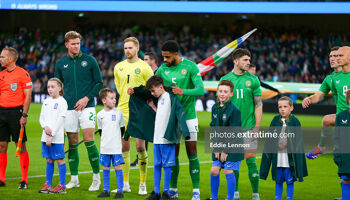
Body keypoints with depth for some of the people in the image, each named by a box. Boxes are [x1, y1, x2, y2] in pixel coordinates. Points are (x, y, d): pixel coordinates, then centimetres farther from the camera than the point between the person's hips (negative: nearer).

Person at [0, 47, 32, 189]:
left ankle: (24, 181, 0)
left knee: (21, 146, -3)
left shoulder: (22, 74, -6)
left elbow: (28, 96, -8)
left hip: (16, 111, -6)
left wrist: (24, 115, -15)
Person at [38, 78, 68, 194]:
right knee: (49, 160, 10)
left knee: (60, 160, -3)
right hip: (45, 136, 6)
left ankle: (62, 186, -1)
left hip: (57, 137, -6)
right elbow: (41, 117, 14)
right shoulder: (46, 102, 14)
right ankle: (48, 184, 15)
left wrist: (52, 135, -15)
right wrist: (45, 127, -9)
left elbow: (60, 120, -12)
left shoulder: (62, 102, -6)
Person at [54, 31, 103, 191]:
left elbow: (99, 83, 3)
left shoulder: (90, 61, 1)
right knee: (72, 143, 5)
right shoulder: (60, 64, 8)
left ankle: (96, 177, -1)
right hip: (69, 108, 3)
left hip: (87, 106, -3)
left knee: (89, 141, -10)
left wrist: (87, 98, -8)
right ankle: (74, 179, 13)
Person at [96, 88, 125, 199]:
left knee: (117, 167, -3)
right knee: (105, 168, 8)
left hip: (116, 147, -2)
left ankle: (120, 191, 0)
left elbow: (122, 128, 8)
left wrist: (117, 139, 11)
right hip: (104, 147, 2)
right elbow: (100, 130, 13)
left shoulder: (118, 113, -2)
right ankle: (106, 190, 16)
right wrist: (105, 140, 9)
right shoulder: (100, 115, 2)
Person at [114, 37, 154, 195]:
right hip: (122, 111, 4)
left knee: (140, 146, -6)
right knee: (123, 147, 5)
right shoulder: (119, 67, 11)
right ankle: (125, 184, 12)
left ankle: (143, 184, 3)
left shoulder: (144, 67, -2)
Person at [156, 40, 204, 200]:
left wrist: (183, 91, -31)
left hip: (188, 116, -3)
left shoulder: (190, 67, -7)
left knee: (192, 153, -3)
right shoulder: (162, 69, 5)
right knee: (173, 154, 5)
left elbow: (200, 90, -15)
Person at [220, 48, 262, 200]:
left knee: (250, 159, -5)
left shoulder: (253, 80, 3)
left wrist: (257, 126, -4)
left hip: (248, 127, -1)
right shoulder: (225, 79, 5)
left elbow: (258, 104, 3)